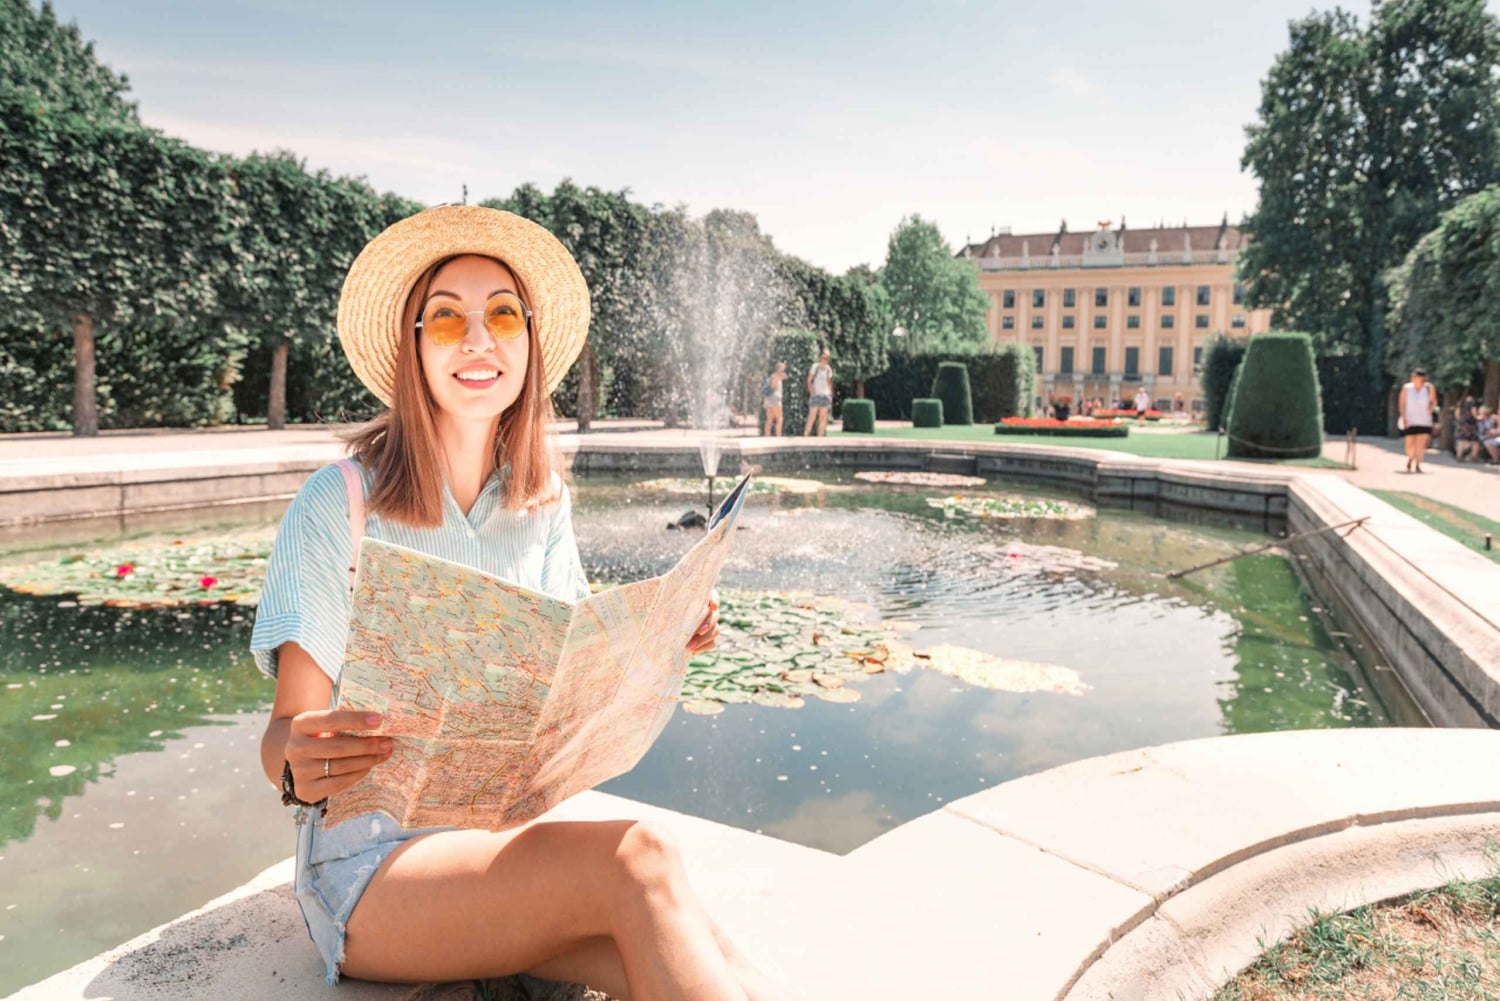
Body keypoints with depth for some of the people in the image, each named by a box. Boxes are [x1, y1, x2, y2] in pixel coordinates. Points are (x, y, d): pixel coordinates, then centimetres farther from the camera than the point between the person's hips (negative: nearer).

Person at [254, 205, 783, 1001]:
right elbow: (291, 723, -10)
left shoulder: (543, 502, 5)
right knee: (635, 858, -29)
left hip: (508, 840, 4)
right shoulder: (337, 504, -10)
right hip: (370, 867, -3)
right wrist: (299, 768, -32)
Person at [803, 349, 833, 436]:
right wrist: (811, 393, -10)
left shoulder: (829, 369, 11)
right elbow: (809, 381, -2)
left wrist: (830, 394, 9)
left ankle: (820, 438, 6)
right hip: (815, 395, -5)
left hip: (825, 396, 5)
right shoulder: (815, 367, -3)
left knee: (823, 417, 3)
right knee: (812, 417, -9)